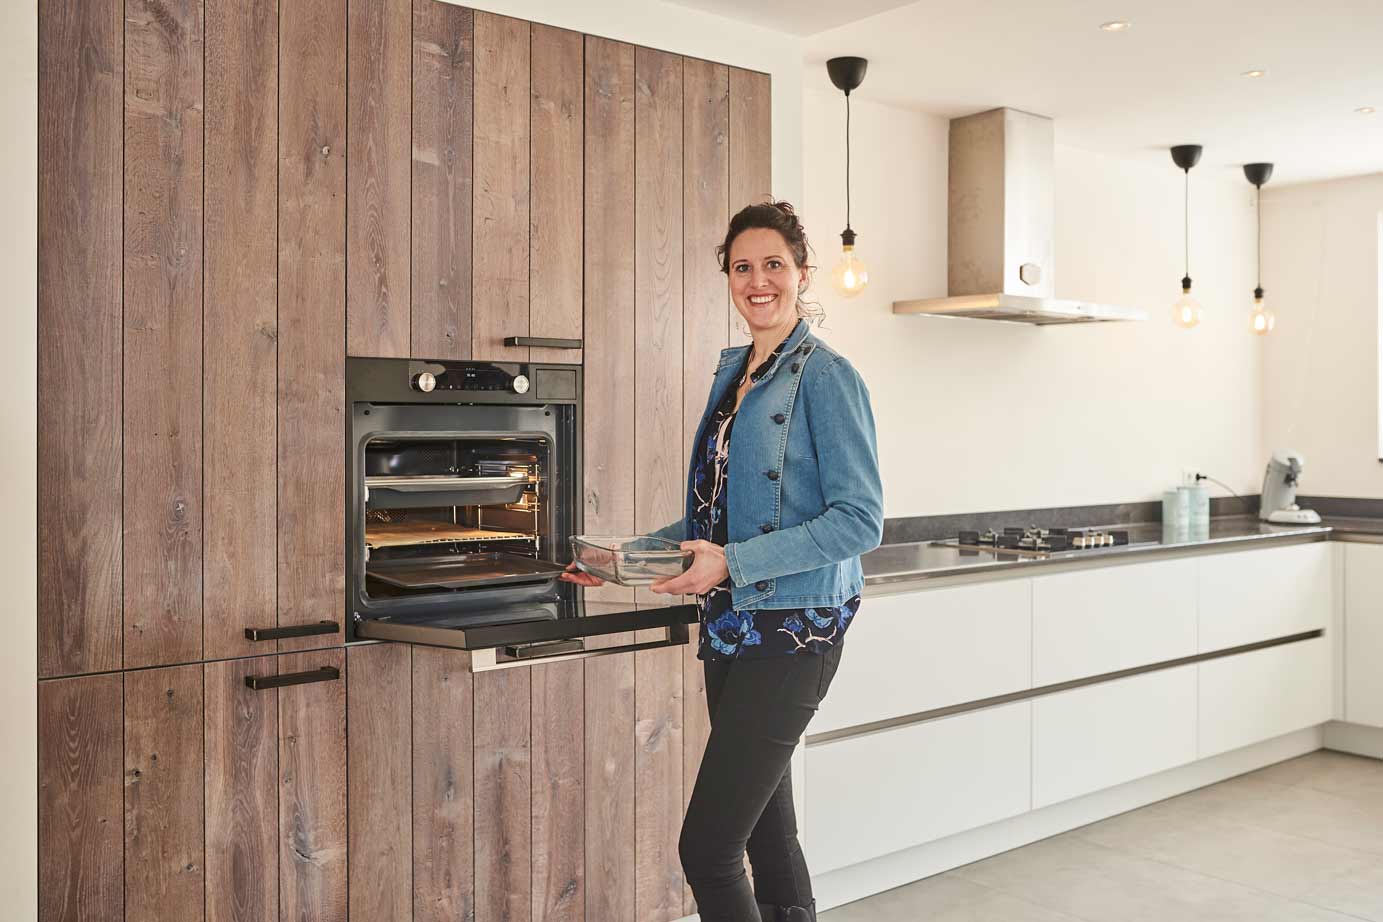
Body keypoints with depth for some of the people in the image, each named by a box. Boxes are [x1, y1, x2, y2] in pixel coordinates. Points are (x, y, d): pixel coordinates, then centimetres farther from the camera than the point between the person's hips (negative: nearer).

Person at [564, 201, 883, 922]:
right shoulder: (732, 372, 14)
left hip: (792, 631, -8)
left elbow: (859, 519, -17)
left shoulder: (825, 376, -10)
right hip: (731, 628, 8)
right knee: (767, 831, 15)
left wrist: (734, 563, -21)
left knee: (706, 848, -8)